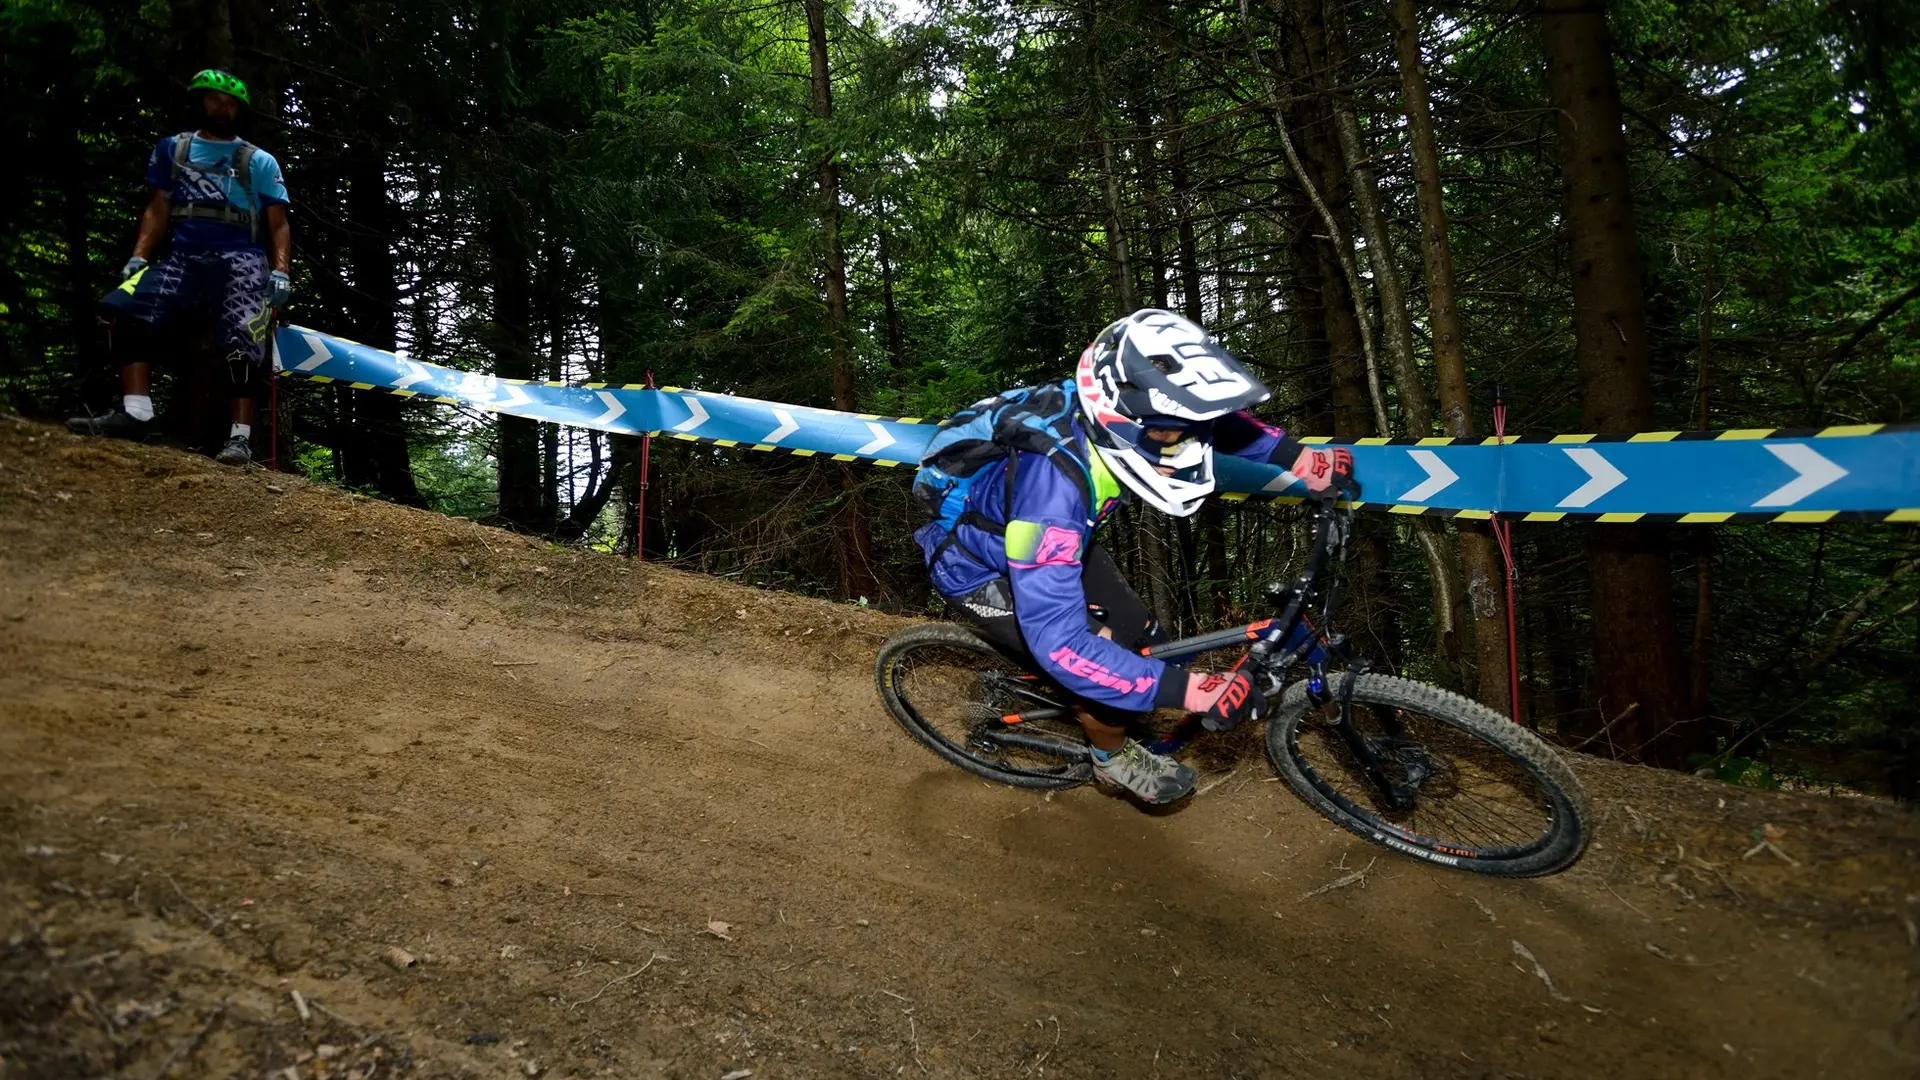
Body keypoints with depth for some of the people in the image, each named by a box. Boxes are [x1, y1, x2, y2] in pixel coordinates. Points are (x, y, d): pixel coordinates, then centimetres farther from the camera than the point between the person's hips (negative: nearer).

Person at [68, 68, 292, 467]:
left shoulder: (259, 161, 13)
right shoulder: (173, 149, 21)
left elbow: (278, 225, 7)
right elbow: (158, 210, 18)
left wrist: (280, 272, -8)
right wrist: (138, 257, 4)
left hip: (241, 258, -3)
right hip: (185, 256, 3)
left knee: (243, 340, -23)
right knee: (129, 308, -20)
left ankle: (240, 435, -22)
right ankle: (135, 411, -23)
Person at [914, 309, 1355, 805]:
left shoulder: (1112, 417, -23)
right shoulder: (1052, 485, -43)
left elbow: (1213, 420, 0)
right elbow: (1060, 644, -42)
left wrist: (1305, 460, -10)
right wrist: (1192, 690, -42)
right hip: (975, 571, -7)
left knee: (1143, 639, 1)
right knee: (1106, 657, -16)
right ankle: (1113, 758, 13)